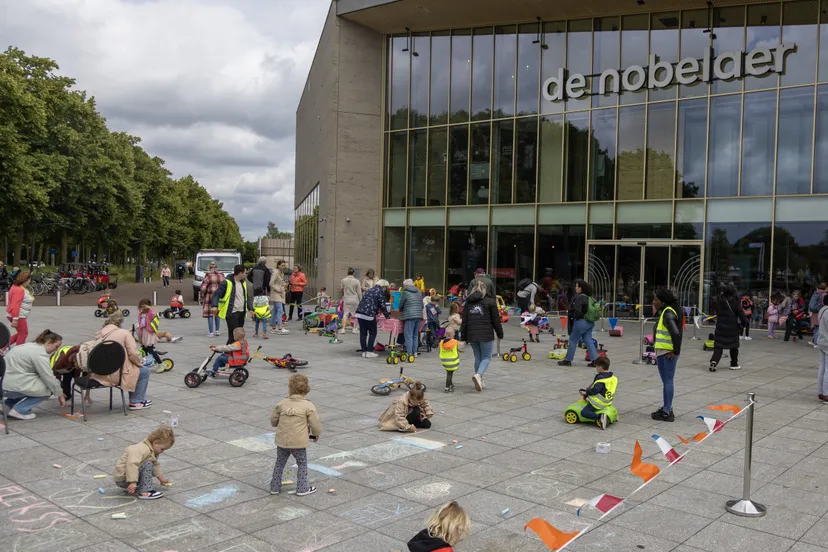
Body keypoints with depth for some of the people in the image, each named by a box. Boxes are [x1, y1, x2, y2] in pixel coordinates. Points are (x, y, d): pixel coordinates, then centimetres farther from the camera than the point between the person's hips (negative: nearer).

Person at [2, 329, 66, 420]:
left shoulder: (31, 346, 17)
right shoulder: (40, 354, -15)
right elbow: (49, 378, -13)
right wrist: (60, 395, -1)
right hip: (12, 385, -10)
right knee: (49, 388, -3)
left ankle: (9, 404, 18)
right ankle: (19, 410, -5)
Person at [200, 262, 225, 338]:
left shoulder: (208, 275, -8)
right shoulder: (221, 275, 4)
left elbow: (203, 287, -10)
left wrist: (201, 297, -1)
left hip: (210, 296, -4)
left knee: (210, 314, 2)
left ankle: (211, 332, 2)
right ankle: (217, 330, 19)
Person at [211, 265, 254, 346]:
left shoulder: (243, 283, 13)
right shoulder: (226, 283, -11)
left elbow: (247, 297, 22)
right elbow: (217, 294, -11)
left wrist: (250, 308, 13)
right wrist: (215, 306, -26)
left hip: (241, 313, 8)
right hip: (231, 313, -7)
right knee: (233, 335, -12)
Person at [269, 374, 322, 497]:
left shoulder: (282, 404, -1)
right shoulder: (309, 406, -9)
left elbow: (273, 420, 8)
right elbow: (315, 424, -6)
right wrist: (316, 434, 15)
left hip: (281, 440, 3)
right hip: (299, 442, -3)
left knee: (280, 463, 19)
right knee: (302, 464, 14)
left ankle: (275, 487, 26)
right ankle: (302, 488, 14)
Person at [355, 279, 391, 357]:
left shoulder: (370, 290, 23)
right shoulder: (380, 292, -1)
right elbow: (382, 305, -2)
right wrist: (387, 316, 12)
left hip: (359, 313, 7)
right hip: (369, 315, -7)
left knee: (363, 333, 9)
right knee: (372, 333, 5)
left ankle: (364, 351, 14)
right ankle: (369, 352, 4)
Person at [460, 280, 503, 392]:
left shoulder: (468, 302, 9)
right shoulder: (490, 301, -3)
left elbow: (464, 320, 9)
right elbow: (496, 319, -2)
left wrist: (464, 336, 13)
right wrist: (500, 333, 7)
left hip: (472, 335, 4)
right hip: (486, 334, -4)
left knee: (477, 357, 16)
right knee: (486, 357, 3)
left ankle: (479, 381, 18)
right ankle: (478, 375, -22)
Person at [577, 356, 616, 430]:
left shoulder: (601, 378, -19)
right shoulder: (613, 377, 7)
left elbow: (595, 390, -26)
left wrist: (586, 392, -13)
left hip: (600, 403, -10)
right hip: (608, 401, 10)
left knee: (584, 412, -15)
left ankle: (600, 417, -30)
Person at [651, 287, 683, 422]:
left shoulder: (668, 313, -16)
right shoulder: (663, 312, 14)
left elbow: (676, 333, -27)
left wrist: (676, 351, -21)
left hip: (668, 354, -10)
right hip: (661, 352, 10)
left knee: (667, 381, -3)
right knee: (666, 381, 18)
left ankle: (667, 412, 2)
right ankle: (666, 408, 29)